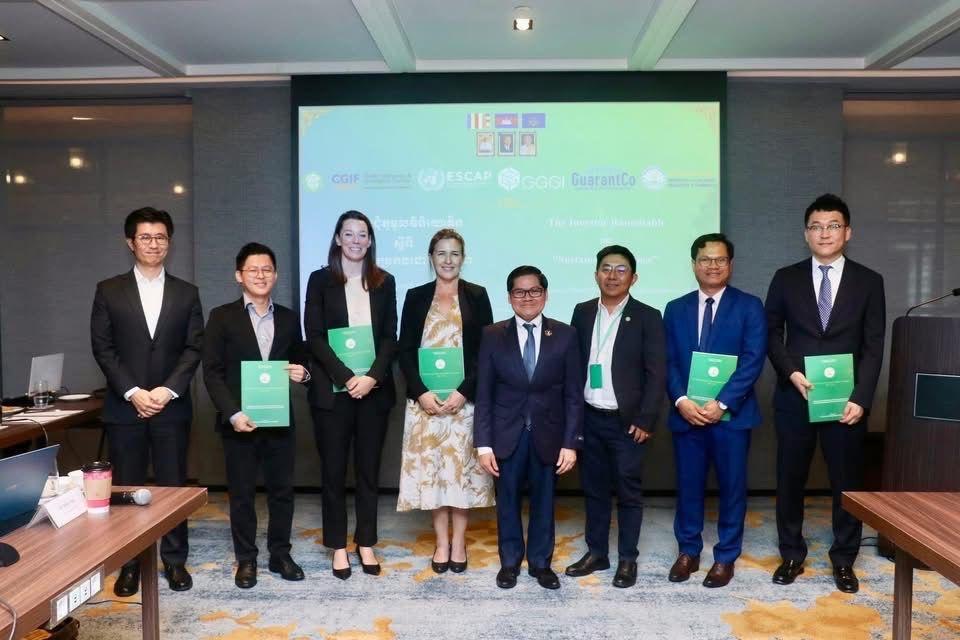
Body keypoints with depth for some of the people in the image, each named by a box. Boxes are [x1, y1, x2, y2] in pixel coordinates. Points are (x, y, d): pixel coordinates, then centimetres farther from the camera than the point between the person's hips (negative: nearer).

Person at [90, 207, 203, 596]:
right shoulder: (109, 291, 5)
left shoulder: (186, 293, 7)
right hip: (124, 407, 0)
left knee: (173, 486, 6)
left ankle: (175, 560, 18)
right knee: (126, 488, 6)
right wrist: (133, 393, -11)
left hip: (172, 407, 0)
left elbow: (194, 348, 1)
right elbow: (102, 348, -1)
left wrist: (167, 390, -11)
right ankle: (129, 564, 19)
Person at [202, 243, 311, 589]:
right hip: (239, 421, -2)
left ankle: (280, 554, 24)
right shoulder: (222, 317, -1)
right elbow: (212, 372, -5)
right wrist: (232, 414, -14)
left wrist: (302, 373, -8)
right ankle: (246, 559, 21)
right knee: (241, 493, 7)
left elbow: (300, 363, 16)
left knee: (282, 489, 9)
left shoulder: (288, 318, 9)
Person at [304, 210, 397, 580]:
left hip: (374, 390, 2)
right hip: (332, 390, -1)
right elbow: (314, 336, -5)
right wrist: (346, 378, -14)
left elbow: (390, 337, 3)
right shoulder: (320, 280, 2)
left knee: (369, 469, 9)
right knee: (334, 470, 6)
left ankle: (366, 544, 22)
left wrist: (372, 377, -12)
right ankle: (338, 546, 19)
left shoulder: (384, 282, 8)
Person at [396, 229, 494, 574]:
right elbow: (405, 351, 4)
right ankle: (441, 542, 17)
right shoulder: (416, 297, 8)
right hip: (425, 398, 1)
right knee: (430, 466, 3)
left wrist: (463, 392, -13)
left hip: (465, 397, -1)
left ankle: (459, 541, 18)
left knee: (462, 465, 3)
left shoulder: (477, 296, 3)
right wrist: (421, 392, -10)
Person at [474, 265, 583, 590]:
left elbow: (573, 394, -1)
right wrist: (484, 443, -7)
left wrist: (570, 442, -6)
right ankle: (510, 562, 30)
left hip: (548, 433, 0)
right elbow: (484, 394, -2)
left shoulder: (565, 335, -2)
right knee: (507, 500, 11)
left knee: (543, 500, 13)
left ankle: (541, 562, 30)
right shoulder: (492, 335, -1)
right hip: (507, 433, 0)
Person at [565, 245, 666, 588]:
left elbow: (656, 373, -7)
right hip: (589, 418, 4)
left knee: (628, 491, 6)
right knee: (593, 488, 13)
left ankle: (628, 559, 19)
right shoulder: (582, 312, 7)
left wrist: (645, 420, -12)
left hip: (627, 421, -4)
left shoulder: (647, 317, -4)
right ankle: (596, 553, 26)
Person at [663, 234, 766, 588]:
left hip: (732, 414, -2)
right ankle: (688, 551, 27)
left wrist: (721, 403, -18)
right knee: (688, 486, 10)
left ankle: (725, 557, 23)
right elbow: (668, 362, 4)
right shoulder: (675, 309, 9)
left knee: (731, 487, 8)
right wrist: (681, 401, -12)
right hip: (686, 413, 2)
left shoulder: (749, 306, 0)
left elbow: (753, 361, -9)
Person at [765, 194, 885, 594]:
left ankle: (843, 560, 25)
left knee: (847, 482, 8)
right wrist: (791, 373, -12)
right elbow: (772, 334, 5)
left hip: (846, 400, 0)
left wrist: (860, 399, -11)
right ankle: (792, 555, 24)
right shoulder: (786, 279, 4)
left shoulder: (868, 282, 3)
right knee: (790, 479, 8)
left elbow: (873, 348, -1)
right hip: (794, 397, 1)